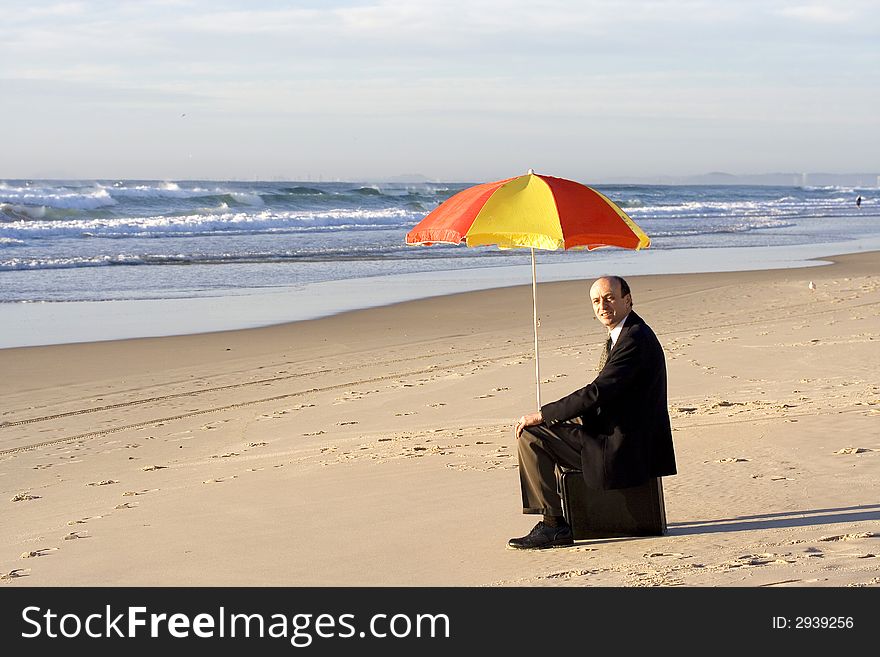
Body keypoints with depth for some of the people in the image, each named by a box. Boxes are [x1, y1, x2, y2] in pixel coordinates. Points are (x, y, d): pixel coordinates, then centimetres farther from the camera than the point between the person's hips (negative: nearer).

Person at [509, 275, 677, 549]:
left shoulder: (635, 339, -19)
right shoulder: (623, 335, 15)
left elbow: (597, 393, -24)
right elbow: (602, 394, 19)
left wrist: (541, 415, -17)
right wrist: (547, 416, 8)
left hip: (622, 446, -11)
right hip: (617, 435, 11)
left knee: (531, 437, -12)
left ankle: (555, 524, -8)